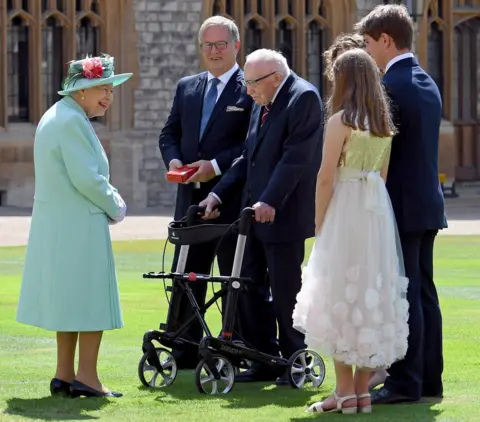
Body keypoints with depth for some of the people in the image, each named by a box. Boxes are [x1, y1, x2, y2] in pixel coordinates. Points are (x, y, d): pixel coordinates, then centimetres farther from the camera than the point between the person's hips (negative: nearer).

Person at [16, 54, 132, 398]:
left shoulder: (55, 117, 15)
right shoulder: (72, 121, -18)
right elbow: (87, 178, -22)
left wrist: (109, 199, 10)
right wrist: (115, 208, -6)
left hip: (55, 224, 10)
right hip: (79, 226, -10)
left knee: (69, 301, 14)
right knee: (93, 300, -3)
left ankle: (64, 375, 17)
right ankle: (86, 377, -2)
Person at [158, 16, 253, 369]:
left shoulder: (251, 89, -6)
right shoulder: (187, 88, 15)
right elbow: (170, 133, 16)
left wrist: (216, 165, -20)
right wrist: (173, 160, -4)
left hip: (233, 198, -6)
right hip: (192, 197, 6)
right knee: (186, 276, 9)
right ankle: (183, 352, 15)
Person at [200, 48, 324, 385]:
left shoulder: (303, 98, -12)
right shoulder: (263, 104, 15)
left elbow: (295, 157, -21)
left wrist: (270, 202, -28)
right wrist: (219, 194, 8)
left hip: (283, 215, -9)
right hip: (255, 213, 9)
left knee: (285, 291, -2)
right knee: (251, 288, 10)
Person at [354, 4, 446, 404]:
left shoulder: (390, 87, -15)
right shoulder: (428, 84, 13)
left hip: (401, 206, -9)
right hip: (428, 203, 9)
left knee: (404, 296, -6)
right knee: (424, 294, 12)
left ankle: (406, 381, -4)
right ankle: (429, 378, 16)